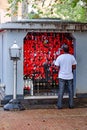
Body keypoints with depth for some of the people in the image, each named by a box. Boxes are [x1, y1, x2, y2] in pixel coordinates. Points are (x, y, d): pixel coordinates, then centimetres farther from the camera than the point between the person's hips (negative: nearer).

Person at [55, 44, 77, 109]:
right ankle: (71, 105, 15)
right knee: (71, 91, 11)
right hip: (70, 76, 1)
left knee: (61, 91, 5)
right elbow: (74, 67, -1)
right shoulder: (72, 57, -5)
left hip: (62, 76, -1)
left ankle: (60, 105, 7)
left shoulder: (59, 57, -9)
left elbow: (57, 67, -5)